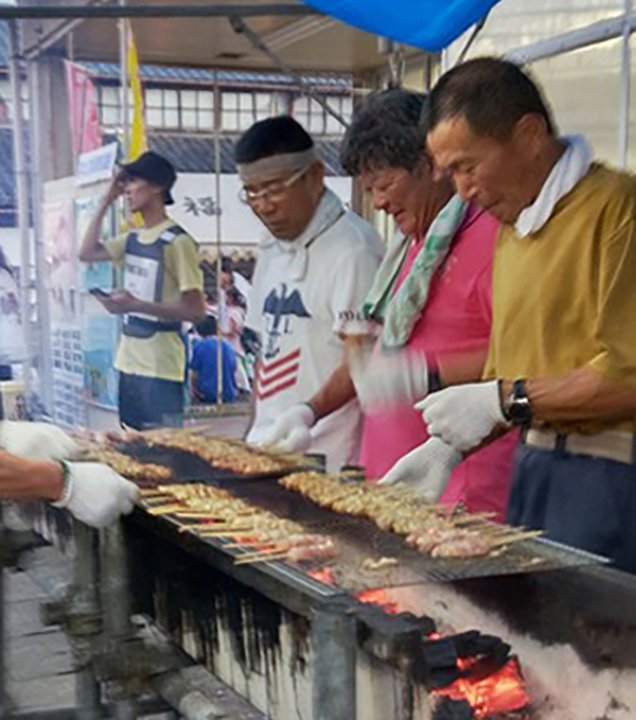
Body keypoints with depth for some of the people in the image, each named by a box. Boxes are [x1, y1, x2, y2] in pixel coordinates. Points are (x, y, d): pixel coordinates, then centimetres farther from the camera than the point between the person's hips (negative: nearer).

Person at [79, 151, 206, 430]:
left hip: (160, 368, -8)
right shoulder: (132, 239, 11)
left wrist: (136, 305, -21)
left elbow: (196, 311, -15)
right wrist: (105, 203, 13)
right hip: (129, 362, 8)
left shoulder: (177, 242, -13)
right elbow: (87, 253, 20)